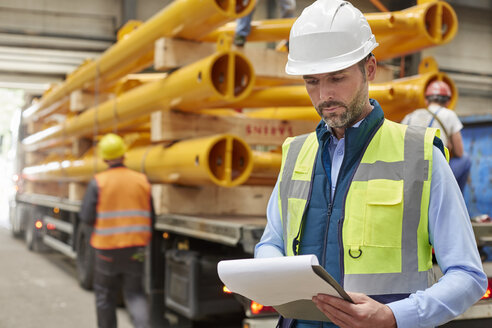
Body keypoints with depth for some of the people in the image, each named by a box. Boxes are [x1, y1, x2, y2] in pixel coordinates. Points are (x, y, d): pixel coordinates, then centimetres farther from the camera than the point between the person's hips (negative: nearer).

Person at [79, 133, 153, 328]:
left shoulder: (98, 182, -8)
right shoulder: (142, 180, 2)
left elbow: (86, 217, -10)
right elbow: (150, 218, 5)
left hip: (108, 248, -2)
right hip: (136, 248, 2)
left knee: (105, 294, 15)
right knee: (135, 293, 12)